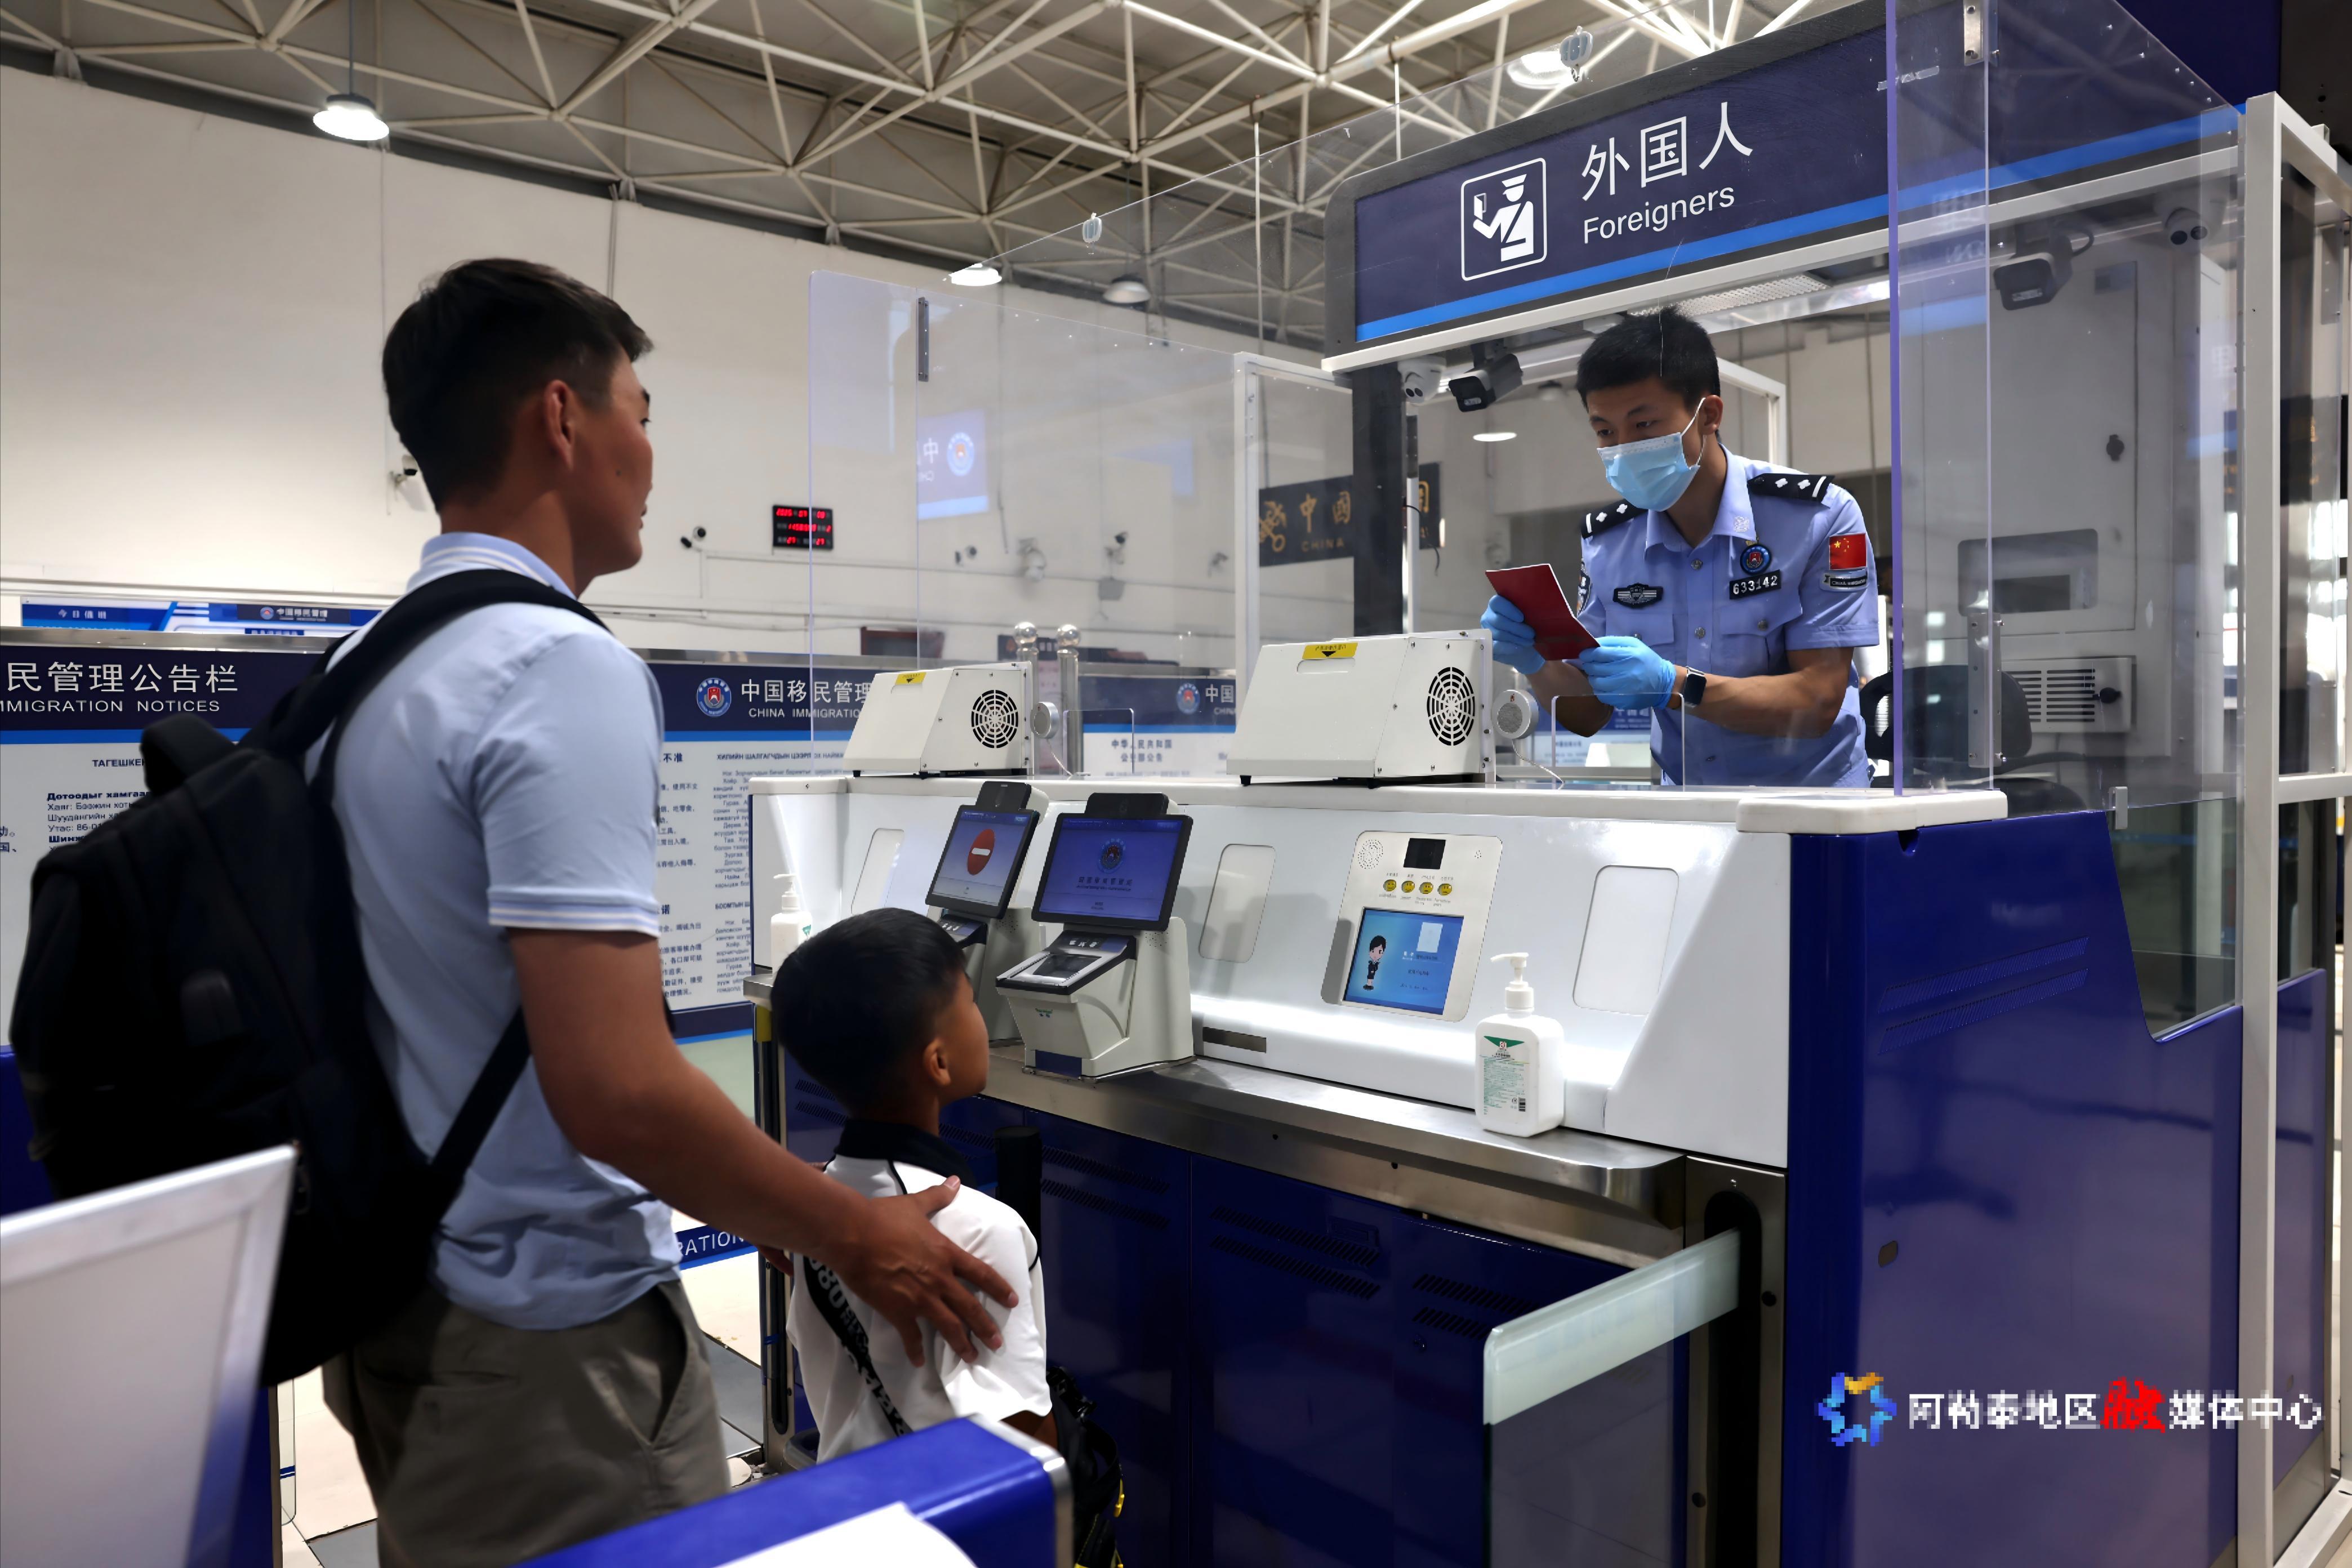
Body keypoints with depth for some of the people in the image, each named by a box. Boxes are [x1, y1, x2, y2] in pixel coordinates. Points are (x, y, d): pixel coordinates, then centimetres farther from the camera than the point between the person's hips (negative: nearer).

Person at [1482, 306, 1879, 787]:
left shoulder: (1817, 518, -9)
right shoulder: (1607, 540, 0)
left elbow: (1818, 702, -14)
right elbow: (1587, 715, 2)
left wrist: (1671, 685, -28)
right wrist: (1537, 663, -19)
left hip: (1812, 787, -3)